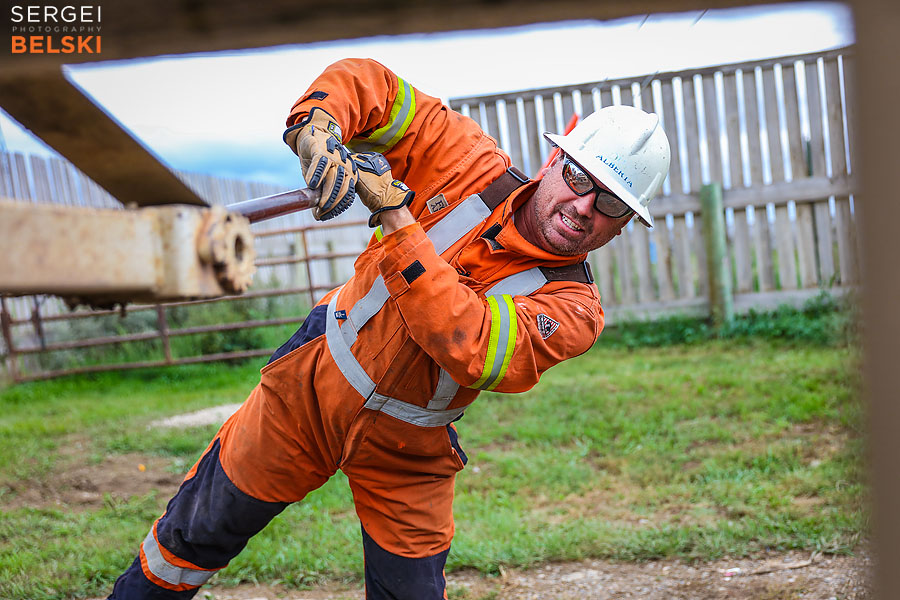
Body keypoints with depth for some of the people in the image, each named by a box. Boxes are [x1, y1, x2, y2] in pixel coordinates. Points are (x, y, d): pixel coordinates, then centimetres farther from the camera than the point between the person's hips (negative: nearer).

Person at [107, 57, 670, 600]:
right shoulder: (480, 169, -14)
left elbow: (472, 350, -36)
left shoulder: (574, 307, -18)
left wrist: (395, 211, -37)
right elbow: (362, 83, -10)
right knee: (199, 532, 11)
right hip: (311, 392, 1)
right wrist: (319, 134, -33)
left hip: (409, 456, 0)